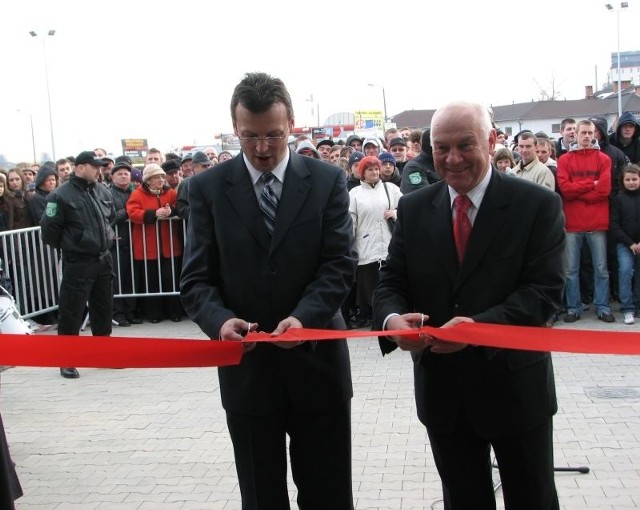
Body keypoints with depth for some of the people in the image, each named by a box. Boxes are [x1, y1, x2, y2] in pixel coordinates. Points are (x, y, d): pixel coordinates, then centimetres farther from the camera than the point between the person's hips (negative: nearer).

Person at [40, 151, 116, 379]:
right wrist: (66, 246, 1)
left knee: (103, 308, 14)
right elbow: (49, 228, -12)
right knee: (71, 311, -1)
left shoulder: (103, 192, 6)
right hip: (76, 263, -6)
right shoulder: (61, 195, -14)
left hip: (103, 260, 6)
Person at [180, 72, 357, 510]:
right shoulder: (208, 188, 0)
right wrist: (220, 319, -22)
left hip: (317, 361, 0)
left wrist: (304, 316, -23)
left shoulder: (328, 180, 0)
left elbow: (340, 263, -6)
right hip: (246, 367, 0)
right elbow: (197, 278, -2)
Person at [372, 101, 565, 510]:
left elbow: (545, 289, -16)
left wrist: (481, 325, -32)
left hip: (515, 385, -3)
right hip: (441, 388, 3)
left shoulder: (538, 205, -9)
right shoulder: (413, 209, 3)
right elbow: (391, 282, 2)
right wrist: (392, 318, -22)